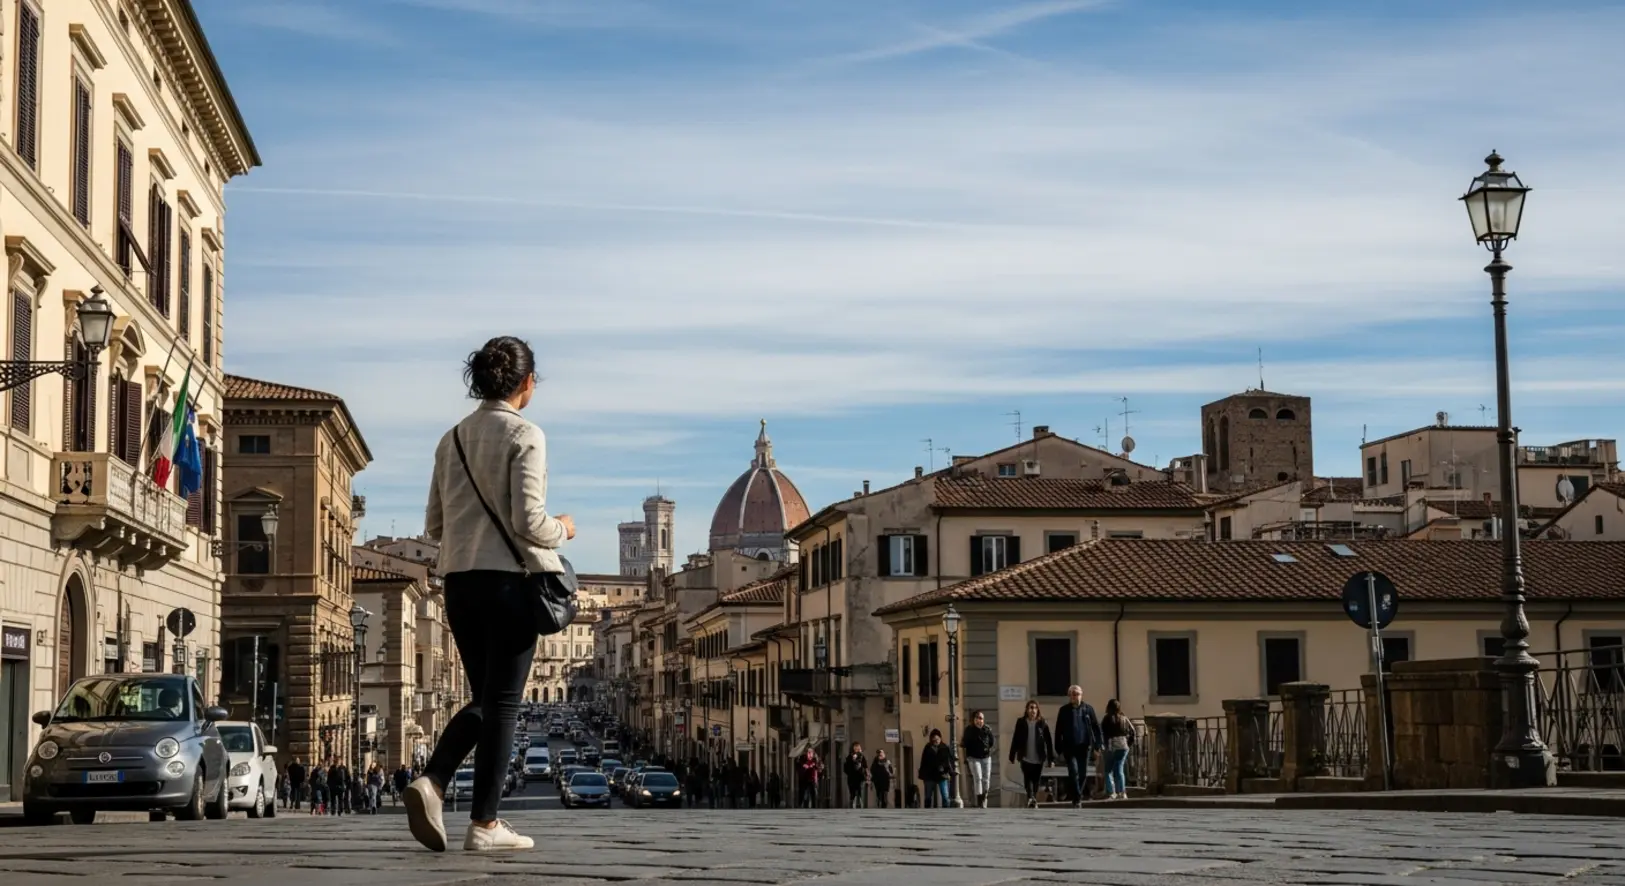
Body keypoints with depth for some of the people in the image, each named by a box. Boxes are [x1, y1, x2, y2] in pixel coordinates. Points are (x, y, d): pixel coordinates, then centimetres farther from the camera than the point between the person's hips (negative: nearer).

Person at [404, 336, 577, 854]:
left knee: (483, 697, 16)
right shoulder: (524, 436, -8)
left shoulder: (452, 439, 10)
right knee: (502, 701, 1)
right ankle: (484, 825, 2)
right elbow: (529, 521, -16)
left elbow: (433, 526, 13)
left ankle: (432, 782, -6)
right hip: (509, 578, -6)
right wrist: (562, 531, 4)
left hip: (459, 580, 6)